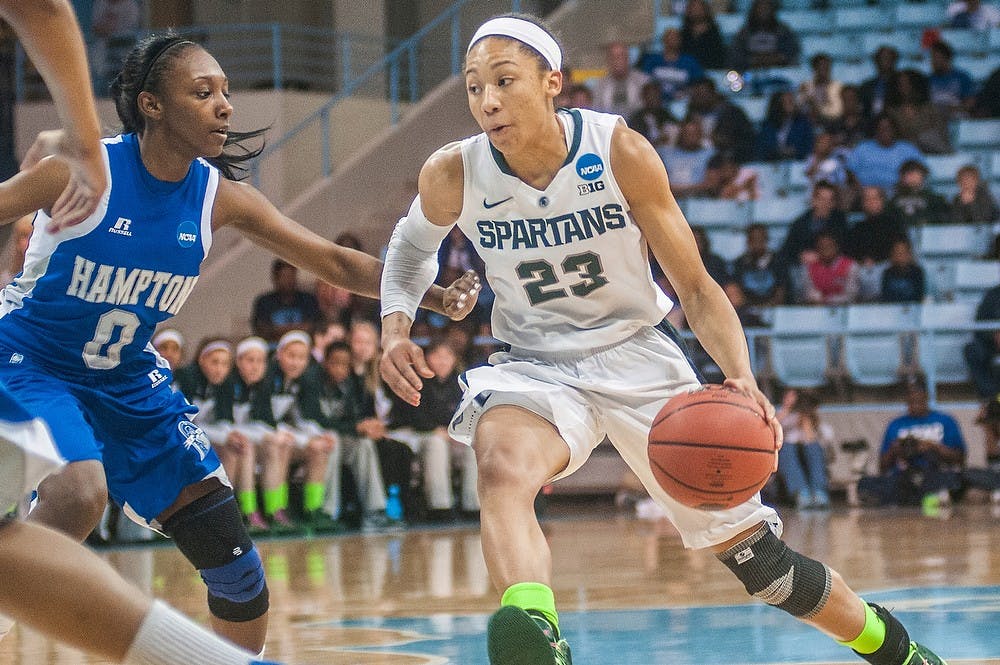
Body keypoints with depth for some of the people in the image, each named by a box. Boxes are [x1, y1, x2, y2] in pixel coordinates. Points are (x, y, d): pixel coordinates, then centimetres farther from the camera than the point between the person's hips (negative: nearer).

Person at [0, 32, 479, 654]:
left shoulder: (223, 198, -6)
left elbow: (337, 262, -1)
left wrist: (435, 296, -14)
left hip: (127, 380, 6)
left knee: (236, 564, 1)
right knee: (81, 493, -36)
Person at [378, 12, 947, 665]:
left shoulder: (619, 152, -18)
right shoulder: (453, 175, -14)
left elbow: (696, 288, -11)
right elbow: (413, 244, 11)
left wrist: (741, 375, -29)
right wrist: (396, 328, -8)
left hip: (638, 356, 0)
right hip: (537, 365, 1)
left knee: (756, 555, 4)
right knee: (502, 469, -38)